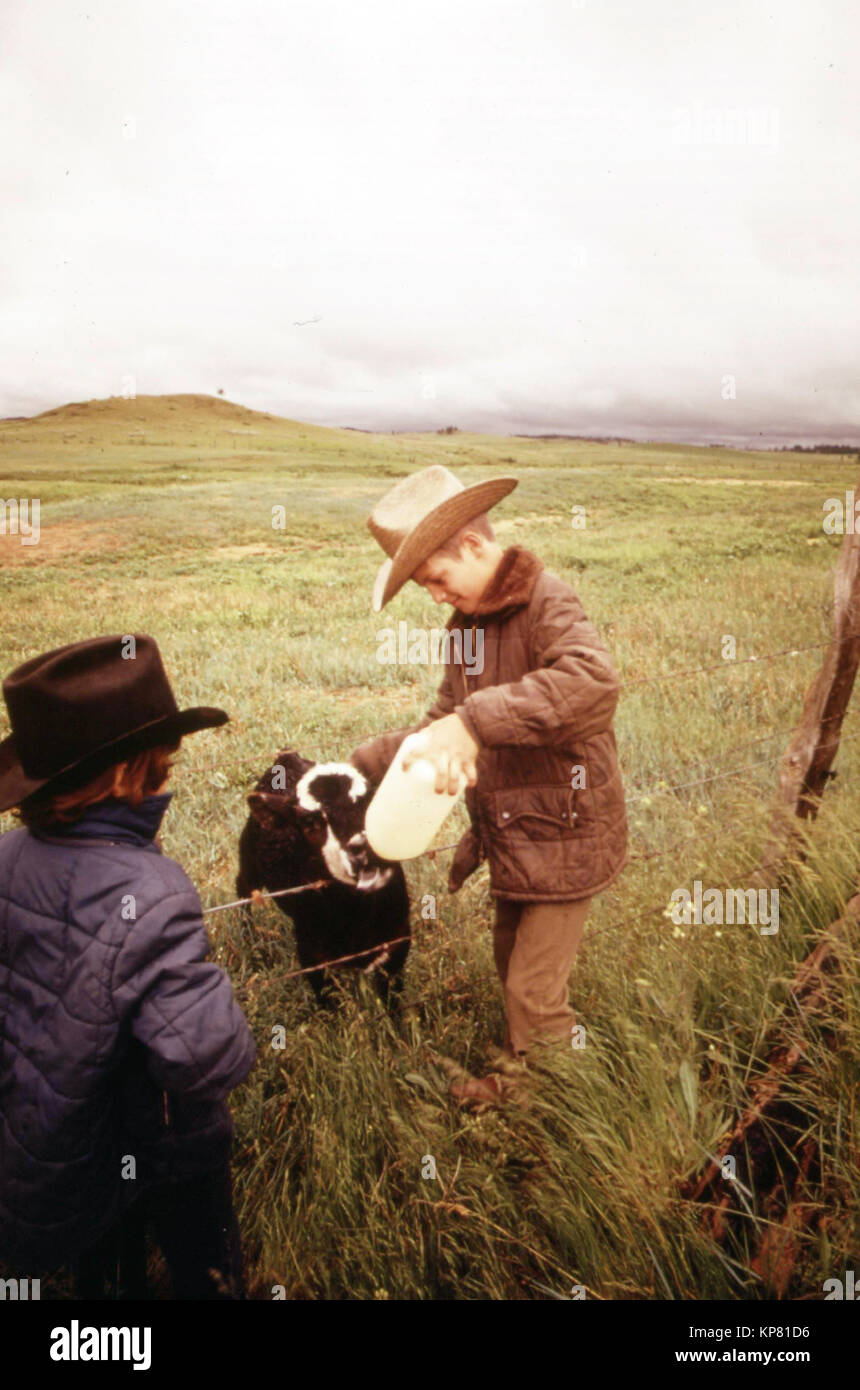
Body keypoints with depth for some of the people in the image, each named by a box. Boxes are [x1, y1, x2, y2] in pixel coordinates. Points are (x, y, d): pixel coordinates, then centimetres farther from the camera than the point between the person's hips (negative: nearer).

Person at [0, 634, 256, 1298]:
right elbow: (208, 1059, -36)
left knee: (103, 1268, 31)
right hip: (164, 1149, -5)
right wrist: (218, 1003, -17)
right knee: (205, 1273, 22)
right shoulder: (149, 893, -36)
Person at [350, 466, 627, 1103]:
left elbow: (594, 682, -43)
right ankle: (517, 1075, 48)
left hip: (564, 834, -8)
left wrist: (476, 721, -48)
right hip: (510, 833, 8)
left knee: (534, 989, 4)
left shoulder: (546, 603, -23)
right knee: (511, 962, 24)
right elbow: (443, 724, 10)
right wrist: (365, 761, 0)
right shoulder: (469, 623, 5)